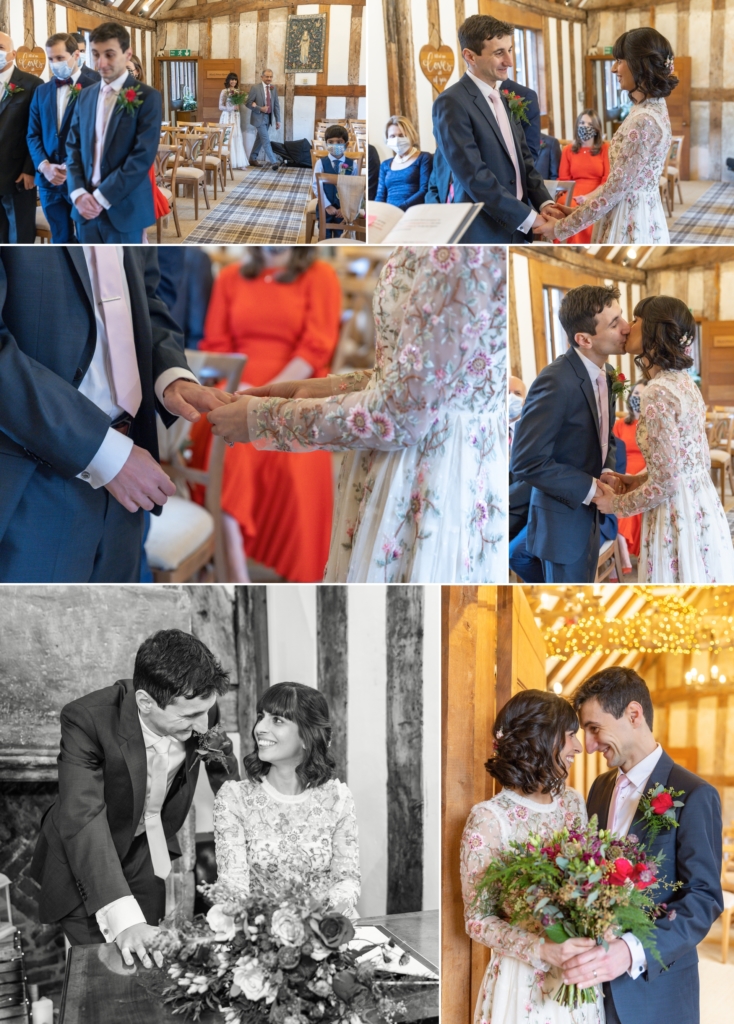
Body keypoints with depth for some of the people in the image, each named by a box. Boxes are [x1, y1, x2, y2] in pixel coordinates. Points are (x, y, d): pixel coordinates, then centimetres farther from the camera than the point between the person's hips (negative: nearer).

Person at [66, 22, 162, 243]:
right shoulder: (86, 96, 12)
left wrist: (103, 197, -16)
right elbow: (73, 147, 11)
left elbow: (143, 156, -14)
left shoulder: (146, 97, -7)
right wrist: (78, 193, -7)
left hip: (123, 208, -5)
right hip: (85, 207, 5)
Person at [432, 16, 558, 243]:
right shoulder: (452, 103, -14)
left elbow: (523, 159, 14)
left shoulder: (506, 96, 11)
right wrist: (528, 217, -18)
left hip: (515, 228, 7)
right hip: (483, 231, -7)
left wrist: (543, 202, -4)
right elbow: (474, 176, -19)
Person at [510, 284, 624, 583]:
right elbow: (526, 462, -26)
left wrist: (606, 472, -4)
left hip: (589, 514, 8)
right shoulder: (556, 382, -26)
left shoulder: (603, 374, 1)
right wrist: (590, 488, -21)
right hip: (563, 519, -8)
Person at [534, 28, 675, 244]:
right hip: (638, 219, 10)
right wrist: (580, 207, 12)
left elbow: (616, 188, -19)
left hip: (631, 225, -10)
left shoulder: (643, 121, -21)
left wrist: (561, 228, -14)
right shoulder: (651, 109, 10)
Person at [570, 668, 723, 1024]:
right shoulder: (601, 787, 10)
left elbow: (705, 898, -17)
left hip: (656, 987, -6)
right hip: (595, 981, 6)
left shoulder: (693, 795, -12)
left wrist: (632, 951, -30)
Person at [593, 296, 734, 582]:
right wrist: (640, 479, 15)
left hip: (679, 520, -9)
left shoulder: (658, 392, -20)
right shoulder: (683, 382, 8)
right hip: (703, 512, 9)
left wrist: (617, 504, -6)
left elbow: (666, 483, -21)